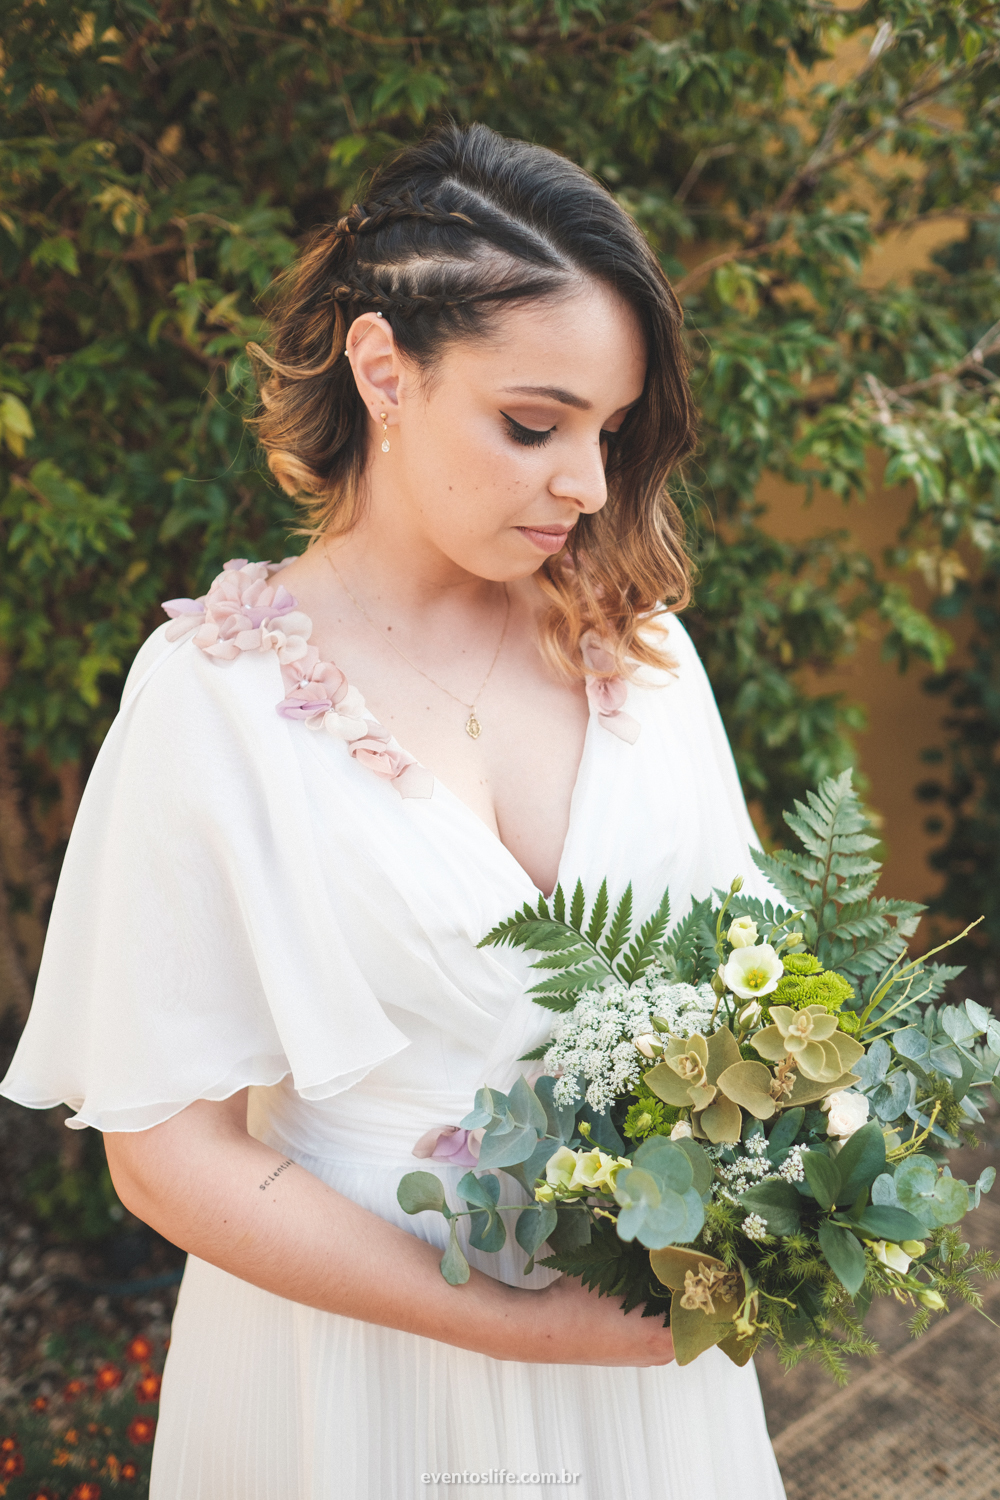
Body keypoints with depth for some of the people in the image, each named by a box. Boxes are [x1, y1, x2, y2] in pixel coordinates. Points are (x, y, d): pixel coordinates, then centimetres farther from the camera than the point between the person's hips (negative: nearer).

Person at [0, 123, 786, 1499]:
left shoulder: (639, 645, -3)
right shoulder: (217, 692, -16)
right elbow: (169, 1149, -15)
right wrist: (521, 1325, -18)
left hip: (652, 1342, 4)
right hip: (367, 1355, -4)